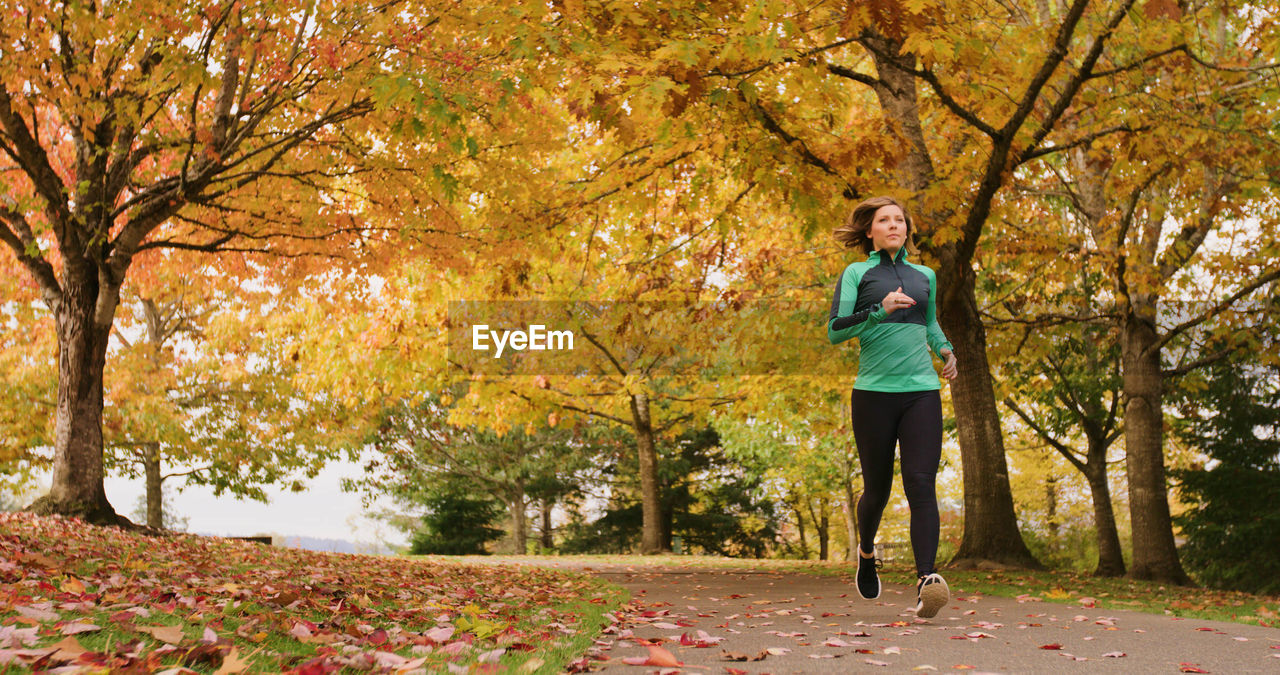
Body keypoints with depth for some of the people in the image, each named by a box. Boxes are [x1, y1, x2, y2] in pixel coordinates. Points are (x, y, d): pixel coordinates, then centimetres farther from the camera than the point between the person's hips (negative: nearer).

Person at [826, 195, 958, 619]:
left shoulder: (924, 276, 17)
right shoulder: (857, 274, 5)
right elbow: (835, 331, -5)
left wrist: (946, 350, 14)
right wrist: (880, 310, -18)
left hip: (921, 392, 2)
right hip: (874, 392, -2)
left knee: (921, 484, -13)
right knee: (877, 487, 8)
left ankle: (926, 580, -22)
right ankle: (866, 551, 38)